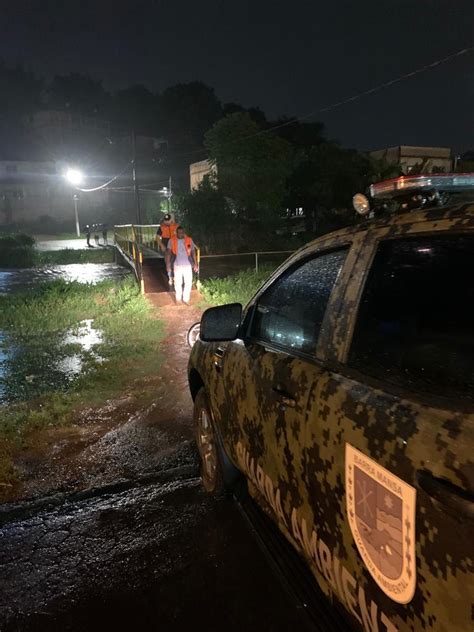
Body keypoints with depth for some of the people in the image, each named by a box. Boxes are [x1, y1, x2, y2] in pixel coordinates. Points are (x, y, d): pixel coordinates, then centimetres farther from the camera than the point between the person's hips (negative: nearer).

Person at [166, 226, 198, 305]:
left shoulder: (189, 240, -3)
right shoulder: (172, 240, -6)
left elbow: (193, 252, 2)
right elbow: (168, 253, -3)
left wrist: (195, 264, 1)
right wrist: (168, 265, -7)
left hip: (187, 265, 1)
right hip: (177, 265, -1)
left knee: (188, 283, 3)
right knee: (178, 283, 9)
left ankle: (186, 299, 18)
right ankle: (178, 298, 29)